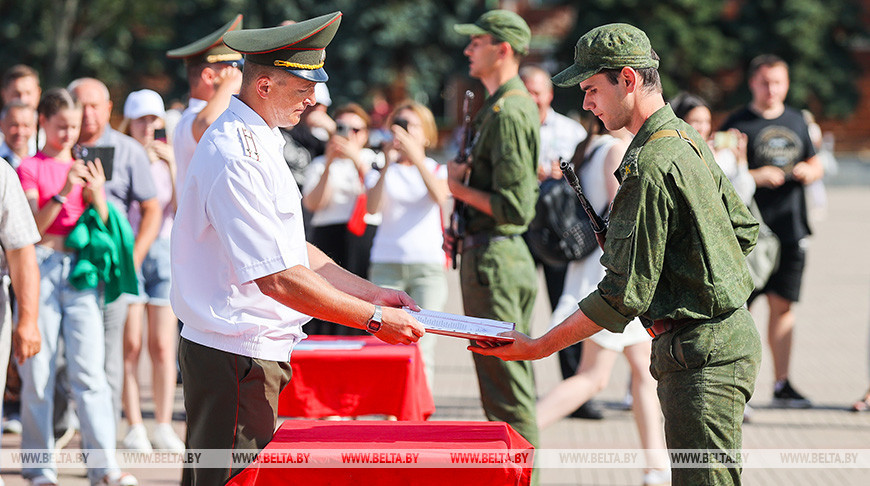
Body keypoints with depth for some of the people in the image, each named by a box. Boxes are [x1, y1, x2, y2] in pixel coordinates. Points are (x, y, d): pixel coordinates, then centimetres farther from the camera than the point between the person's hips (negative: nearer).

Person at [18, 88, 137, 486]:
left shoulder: (84, 167, 14)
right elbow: (33, 226, -7)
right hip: (41, 268, -3)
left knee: (90, 369, -5)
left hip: (80, 270, 3)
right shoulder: (29, 168, 3)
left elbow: (102, 226, 10)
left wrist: (97, 194, -9)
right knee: (38, 370, -1)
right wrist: (63, 193, -20)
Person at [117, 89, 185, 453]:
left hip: (165, 251, 3)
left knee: (163, 346, 1)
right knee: (130, 345, -4)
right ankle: (134, 427, 1)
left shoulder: (169, 159, 9)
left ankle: (164, 426, 6)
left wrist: (172, 165, -10)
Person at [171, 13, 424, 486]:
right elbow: (278, 279, -24)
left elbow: (292, 251, 19)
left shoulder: (257, 141, 14)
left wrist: (370, 292, 11)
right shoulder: (234, 158, -21)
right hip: (238, 358, -10)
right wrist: (374, 319, -18)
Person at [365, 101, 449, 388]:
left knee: (423, 346, -11)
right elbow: (372, 207, -8)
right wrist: (387, 165, -18)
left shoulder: (436, 170, 11)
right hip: (387, 264, 1)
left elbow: (440, 197, -13)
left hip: (427, 265, -1)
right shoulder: (382, 172, 12)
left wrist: (416, 158, -21)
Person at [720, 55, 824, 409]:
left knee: (783, 304, 9)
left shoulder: (797, 122, 14)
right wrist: (755, 177, -20)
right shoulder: (738, 123, -3)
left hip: (791, 229, 5)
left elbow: (815, 164, 23)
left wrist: (810, 171, 0)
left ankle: (782, 384, 16)